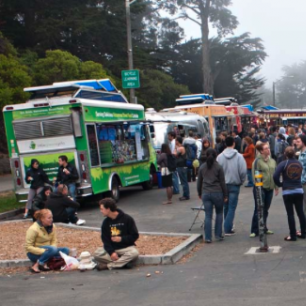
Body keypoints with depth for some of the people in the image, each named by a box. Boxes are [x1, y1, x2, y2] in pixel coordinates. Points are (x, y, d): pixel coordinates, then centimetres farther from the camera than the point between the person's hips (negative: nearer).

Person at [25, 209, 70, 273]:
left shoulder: (52, 226, -2)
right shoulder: (33, 229, -20)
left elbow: (54, 241, 5)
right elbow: (28, 247, -18)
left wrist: (53, 248, -18)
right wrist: (43, 251, -29)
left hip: (46, 251, 7)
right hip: (35, 253, -7)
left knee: (66, 250, -14)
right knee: (52, 249, -33)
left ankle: (45, 263, -22)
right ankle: (36, 265, -25)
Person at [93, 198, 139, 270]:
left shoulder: (127, 219, -7)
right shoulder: (106, 222, 4)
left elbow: (135, 235, -5)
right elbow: (105, 240, 0)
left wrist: (121, 239, -18)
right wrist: (111, 252, -17)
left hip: (126, 247, -3)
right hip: (111, 248, 3)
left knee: (134, 253, -36)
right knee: (96, 254, -24)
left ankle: (108, 265, -28)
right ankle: (123, 262, -23)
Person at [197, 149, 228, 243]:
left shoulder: (202, 167, 5)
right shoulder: (218, 167, -5)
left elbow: (199, 182, 12)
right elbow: (222, 182, -3)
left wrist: (199, 193, 24)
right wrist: (225, 195, 3)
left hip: (205, 193, 2)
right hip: (217, 193, -2)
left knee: (208, 215, 4)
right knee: (219, 213, 15)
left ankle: (208, 237, 2)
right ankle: (218, 234, 12)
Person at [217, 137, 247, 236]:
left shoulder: (220, 156, -4)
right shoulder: (239, 156, -11)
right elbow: (243, 171, -12)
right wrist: (241, 181, 5)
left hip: (223, 185, 3)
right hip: (234, 185, -3)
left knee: (226, 207, 16)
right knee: (232, 207, 2)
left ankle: (228, 227, 22)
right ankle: (228, 229, -3)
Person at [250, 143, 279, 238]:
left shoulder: (272, 161, 10)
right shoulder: (258, 161, -10)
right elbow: (254, 175, -12)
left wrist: (276, 187, 14)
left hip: (270, 188, 6)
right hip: (260, 189, -6)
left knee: (266, 209, 13)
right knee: (258, 210, -3)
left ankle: (264, 228, 24)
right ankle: (255, 230, 3)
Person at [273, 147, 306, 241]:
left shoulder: (283, 164, -10)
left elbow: (275, 176, -19)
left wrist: (280, 184, -3)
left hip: (287, 192, -4)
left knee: (290, 214, 1)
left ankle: (293, 235, 3)